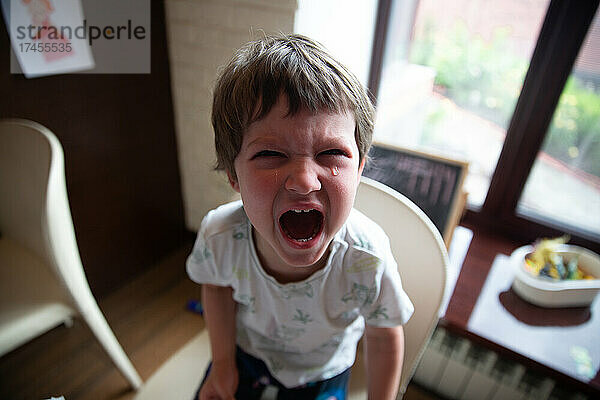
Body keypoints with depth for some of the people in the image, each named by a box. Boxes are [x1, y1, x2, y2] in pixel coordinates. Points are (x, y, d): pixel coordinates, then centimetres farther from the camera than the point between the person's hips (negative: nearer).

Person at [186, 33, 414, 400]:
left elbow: (383, 335, -15)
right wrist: (223, 361, -3)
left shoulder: (368, 262, -36)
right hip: (247, 346, 2)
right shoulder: (219, 236, -32)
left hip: (321, 370, 0)